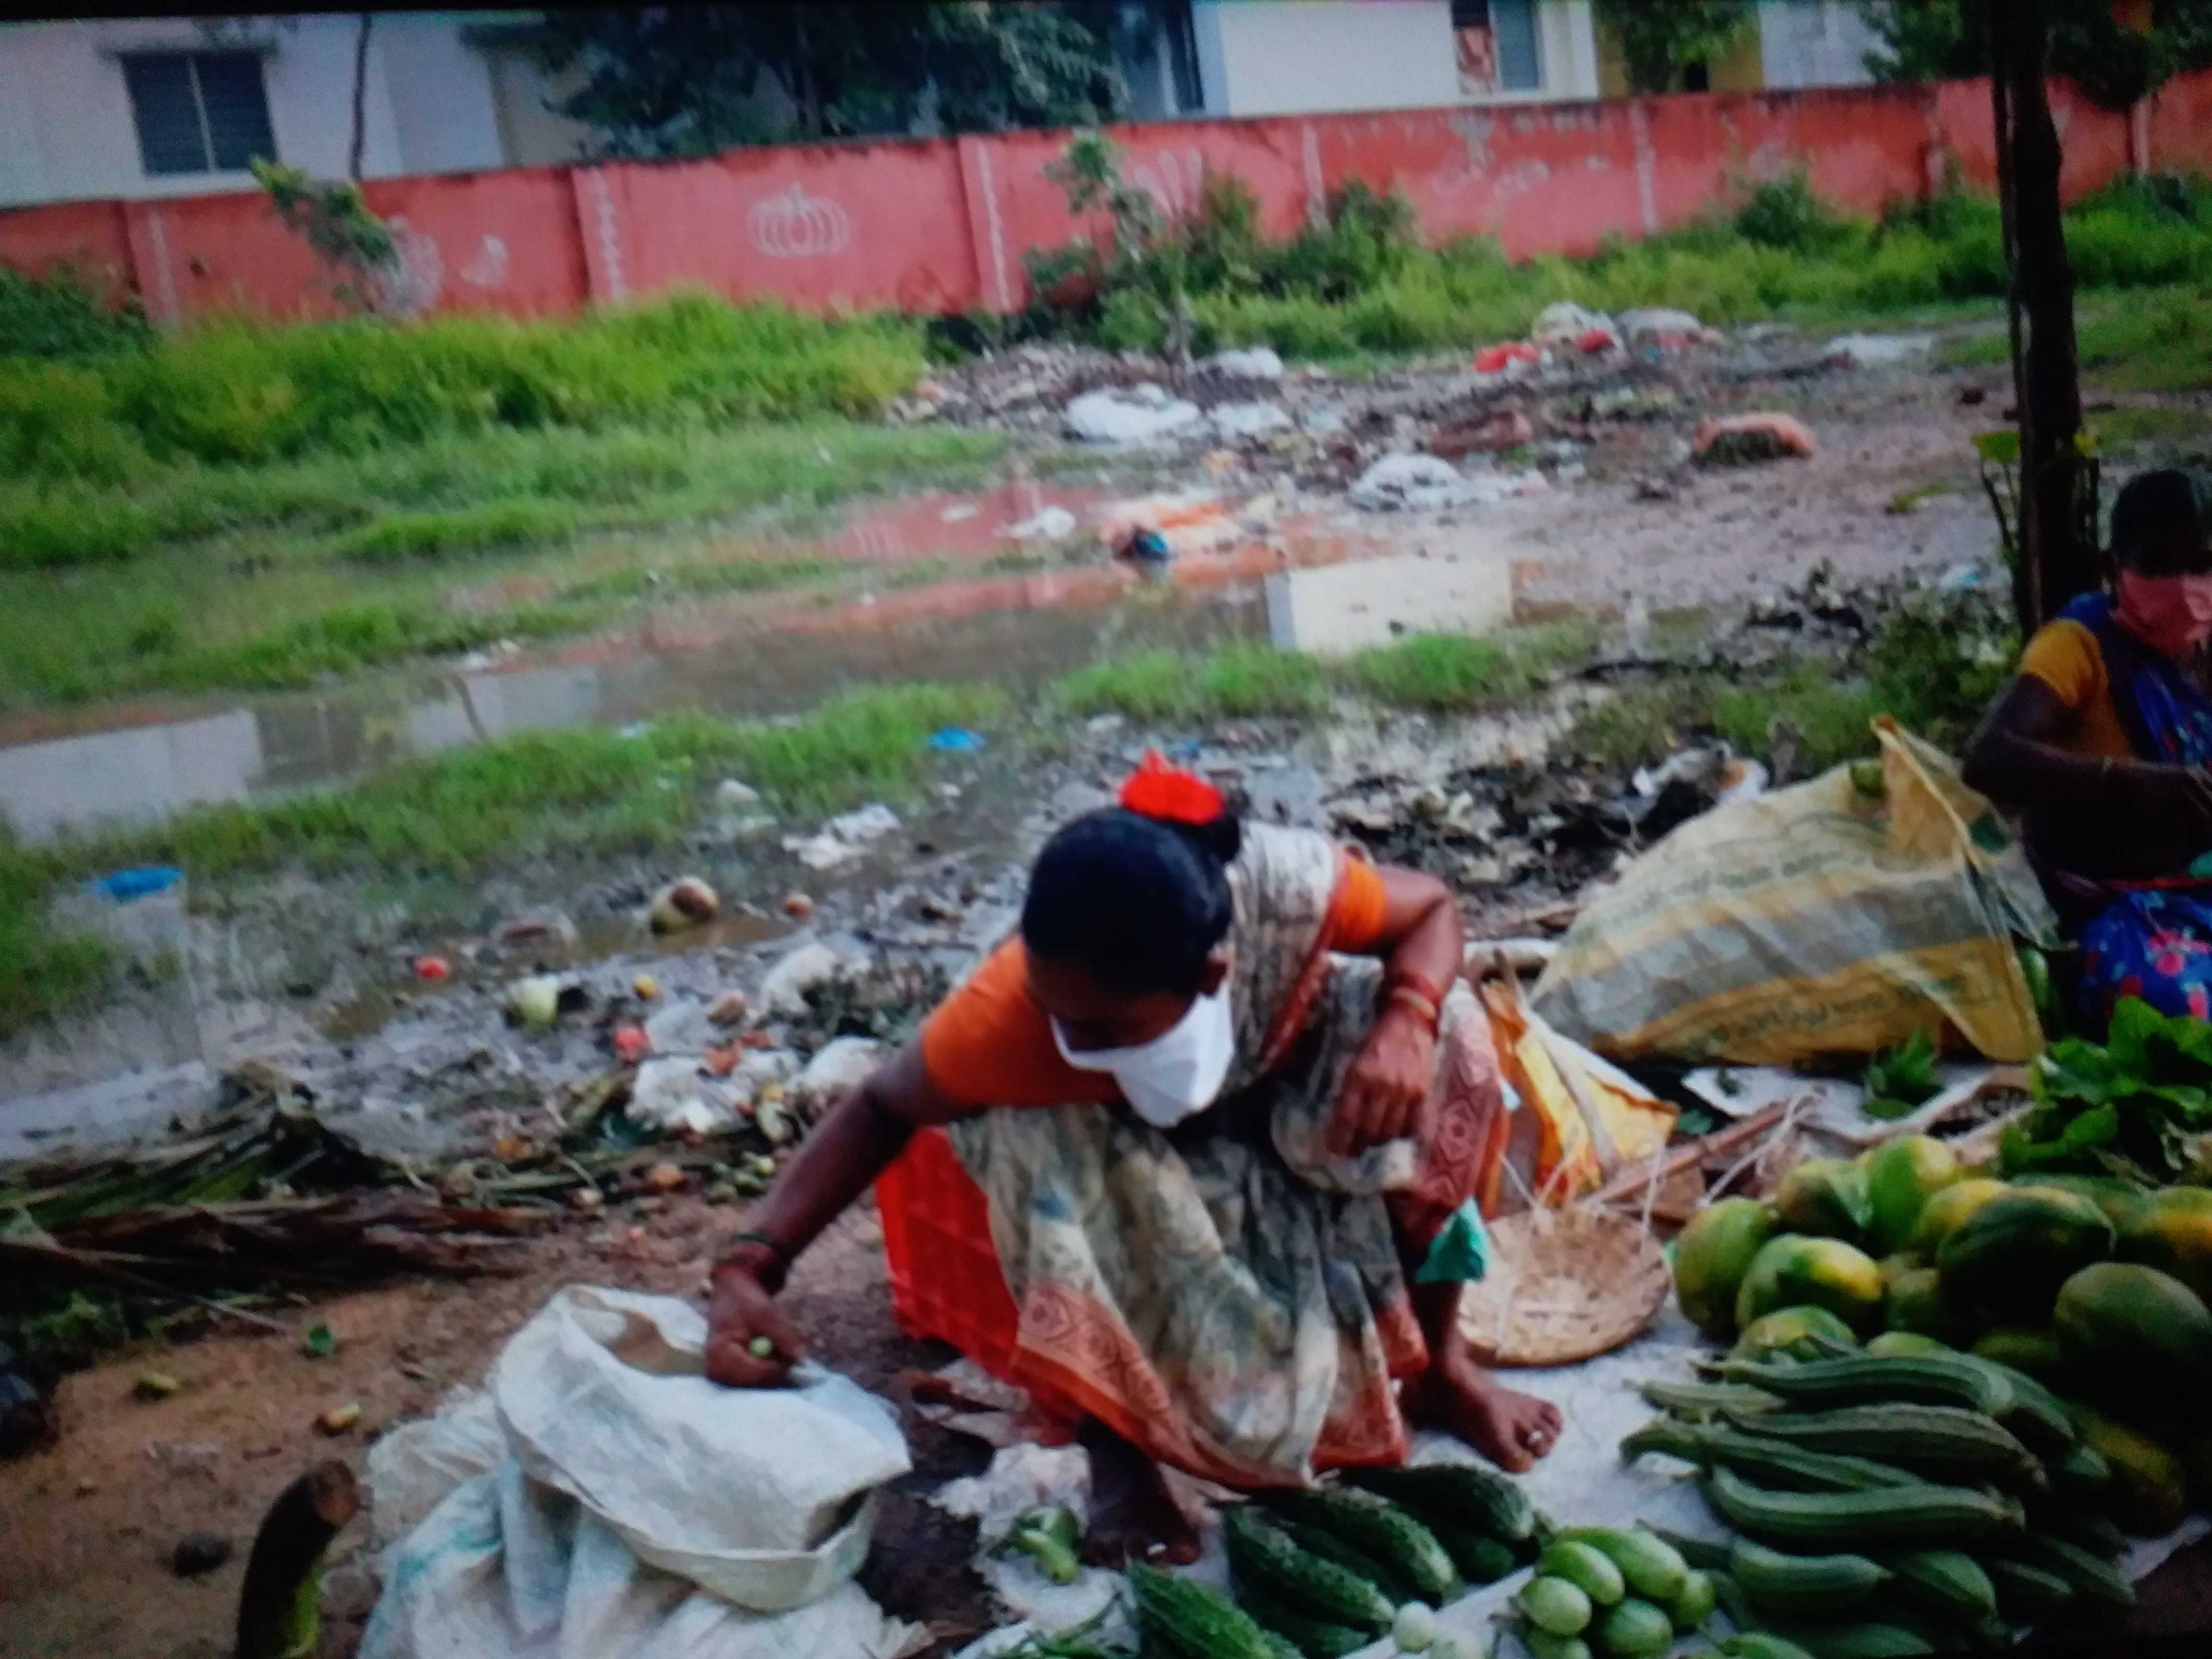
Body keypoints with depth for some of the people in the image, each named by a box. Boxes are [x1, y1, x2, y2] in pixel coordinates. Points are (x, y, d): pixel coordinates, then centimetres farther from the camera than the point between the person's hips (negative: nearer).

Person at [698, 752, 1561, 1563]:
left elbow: (1430, 909, -19)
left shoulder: (1291, 886, -39)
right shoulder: (1010, 1009, -39)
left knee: (1448, 1030, -26)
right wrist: (750, 1267, -37)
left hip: (1286, 1107, 2)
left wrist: (1404, 1027, -40)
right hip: (1129, 1143, -1)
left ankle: (1439, 1364, -6)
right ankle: (1116, 1445, -13)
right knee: (1040, 1153, -36)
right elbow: (879, 1110, -24)